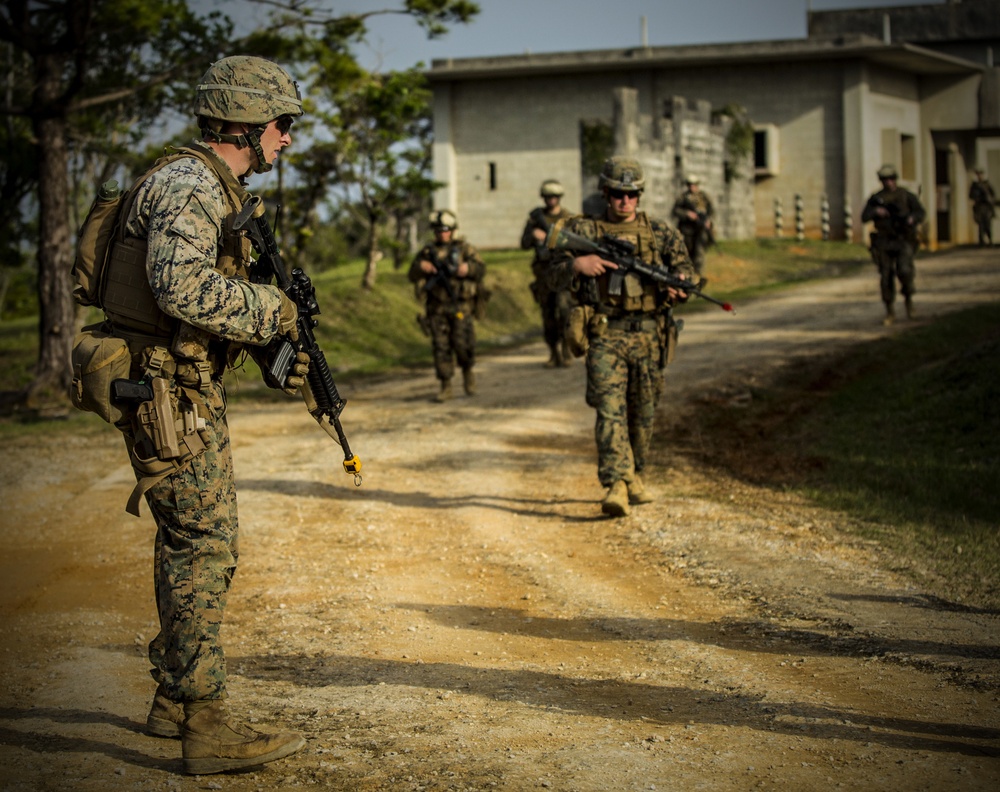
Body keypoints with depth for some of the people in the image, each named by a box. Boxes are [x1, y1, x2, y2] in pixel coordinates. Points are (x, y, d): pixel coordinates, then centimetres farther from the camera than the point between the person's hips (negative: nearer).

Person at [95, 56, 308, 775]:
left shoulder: (219, 190, 18)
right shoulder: (189, 184, -15)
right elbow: (183, 286, -31)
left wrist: (282, 350, 9)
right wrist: (271, 309, -18)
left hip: (189, 391, 11)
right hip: (170, 394, -11)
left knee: (189, 541, 16)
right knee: (207, 546, -9)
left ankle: (174, 701, 26)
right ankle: (207, 726, -7)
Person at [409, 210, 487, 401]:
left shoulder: (464, 248, 5)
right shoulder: (427, 251, 11)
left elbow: (481, 269, -3)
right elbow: (412, 276, 11)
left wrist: (468, 267, -23)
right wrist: (420, 266, -10)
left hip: (461, 305, -2)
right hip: (437, 308, 2)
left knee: (462, 344, -10)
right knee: (441, 346, -1)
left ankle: (468, 371, 20)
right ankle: (445, 387, 4)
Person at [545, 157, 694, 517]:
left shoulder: (660, 233, 11)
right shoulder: (584, 230, 6)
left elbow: (684, 267, 4)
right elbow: (555, 275, 3)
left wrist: (679, 285, -20)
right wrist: (577, 264, -19)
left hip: (648, 335, 3)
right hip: (605, 334, -3)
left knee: (642, 413, 11)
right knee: (610, 408, -14)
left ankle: (633, 475, 28)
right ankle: (617, 485, -19)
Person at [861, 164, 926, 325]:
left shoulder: (906, 195, 0)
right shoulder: (875, 198, 6)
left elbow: (921, 212, -9)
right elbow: (864, 217, -3)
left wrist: (912, 218, -32)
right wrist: (876, 211, -24)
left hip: (904, 241, -2)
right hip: (884, 243, 2)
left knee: (904, 271, -23)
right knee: (886, 277, 0)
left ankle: (908, 297, 5)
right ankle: (890, 313, 13)